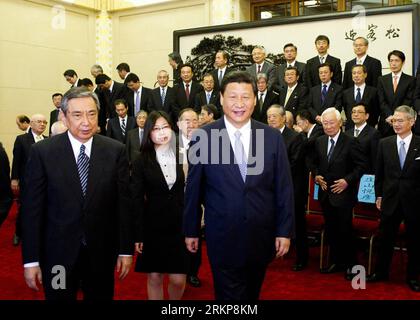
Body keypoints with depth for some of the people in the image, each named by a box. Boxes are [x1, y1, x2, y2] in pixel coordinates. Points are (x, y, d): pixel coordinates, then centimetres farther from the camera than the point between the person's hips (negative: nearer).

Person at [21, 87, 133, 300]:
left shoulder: (115, 151, -4)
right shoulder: (42, 152, -7)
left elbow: (124, 203, -1)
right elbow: (32, 208, -5)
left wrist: (126, 250, -1)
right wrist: (31, 260, -5)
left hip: (102, 253, 1)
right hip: (57, 254, -1)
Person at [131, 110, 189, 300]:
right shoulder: (142, 162, -2)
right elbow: (136, 199, -3)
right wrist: (138, 234, -7)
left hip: (180, 226, 1)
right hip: (153, 227, -1)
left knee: (178, 280, 2)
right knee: (154, 277, 8)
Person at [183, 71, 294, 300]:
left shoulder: (273, 137, -2)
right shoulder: (203, 137, -7)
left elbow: (283, 188, 1)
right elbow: (193, 188, -1)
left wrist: (284, 231, 0)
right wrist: (191, 230, 3)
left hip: (262, 235, 3)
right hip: (223, 236, -2)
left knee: (252, 293, 21)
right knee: (229, 294, 6)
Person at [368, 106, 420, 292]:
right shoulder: (384, 144, 2)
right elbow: (379, 173, 7)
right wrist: (379, 195, 5)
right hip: (390, 200, 2)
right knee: (385, 238, 11)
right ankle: (381, 272, 27)